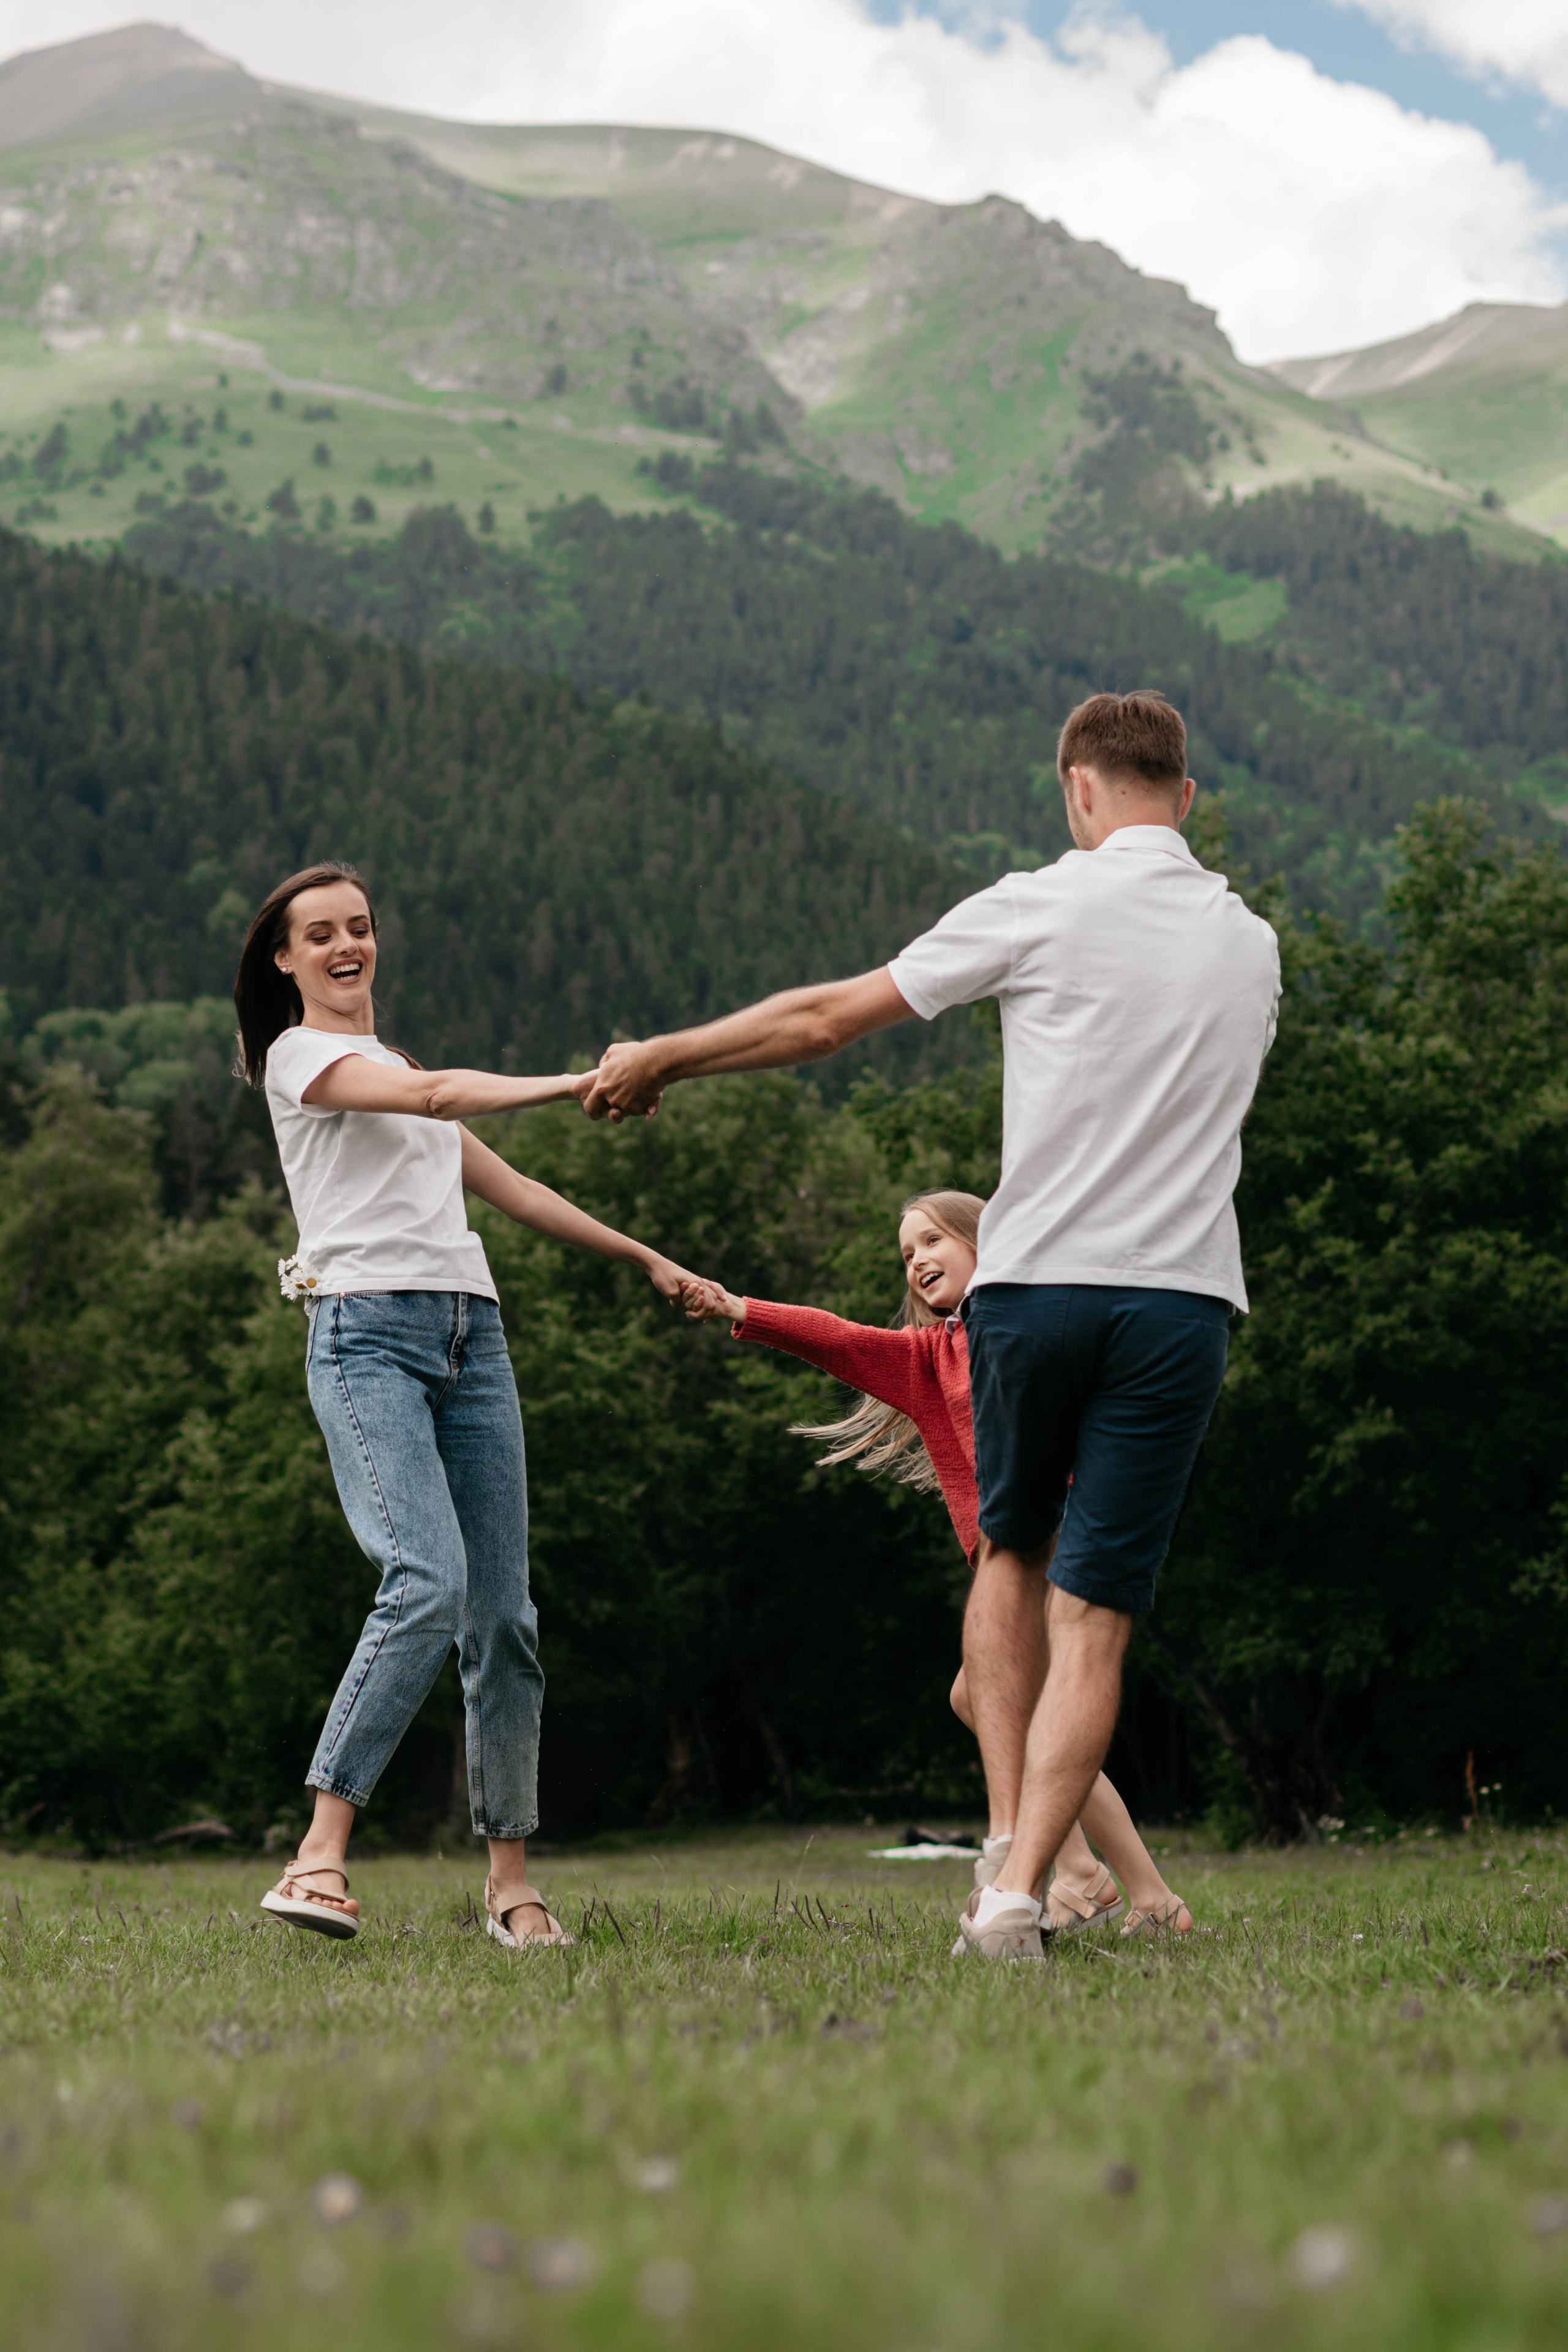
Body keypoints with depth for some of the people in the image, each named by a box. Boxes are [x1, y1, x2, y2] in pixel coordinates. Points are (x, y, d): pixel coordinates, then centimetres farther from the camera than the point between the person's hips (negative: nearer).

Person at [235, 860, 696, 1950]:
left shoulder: (402, 1071, 29)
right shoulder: (297, 1056, 5)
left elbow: (510, 1188, 34)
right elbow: (436, 1097, -12)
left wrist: (646, 1257, 34)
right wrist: (571, 1084, -21)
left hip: (470, 1336, 7)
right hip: (368, 1334, -7)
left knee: (505, 1611, -1)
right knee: (429, 1581, -25)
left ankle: (511, 1878, 5)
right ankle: (318, 1859, -26)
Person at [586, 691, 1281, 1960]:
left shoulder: (1043, 906, -2)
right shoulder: (1251, 942, 11)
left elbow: (827, 1017, 2)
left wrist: (658, 1058, 13)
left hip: (1035, 1281, -1)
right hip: (1186, 1297, 2)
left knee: (1011, 1552, 21)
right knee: (1094, 1618, 0)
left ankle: (1010, 1841, 14)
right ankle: (1018, 1886, -10)